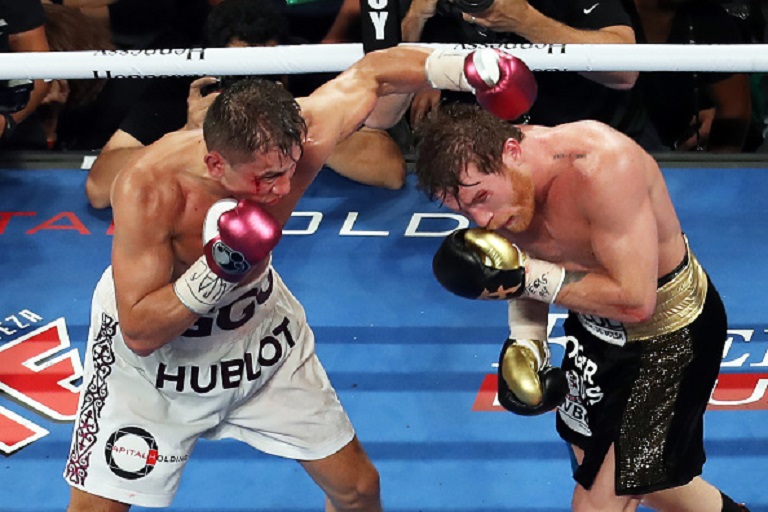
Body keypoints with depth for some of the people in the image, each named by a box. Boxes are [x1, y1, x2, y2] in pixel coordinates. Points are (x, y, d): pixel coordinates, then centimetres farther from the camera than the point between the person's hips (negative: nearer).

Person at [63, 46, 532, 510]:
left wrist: (468, 69, -19)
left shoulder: (295, 135, -27)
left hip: (257, 319, 4)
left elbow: (370, 73, -8)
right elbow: (139, 333, -31)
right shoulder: (148, 188, -36)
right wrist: (217, 271, -44)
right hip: (153, 343, -4)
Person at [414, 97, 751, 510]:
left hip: (669, 332, -8)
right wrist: (525, 344, -11)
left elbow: (636, 301, -34)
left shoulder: (603, 168, -36)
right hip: (595, 324, 8)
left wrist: (524, 276, -35)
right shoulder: (501, 179, -13)